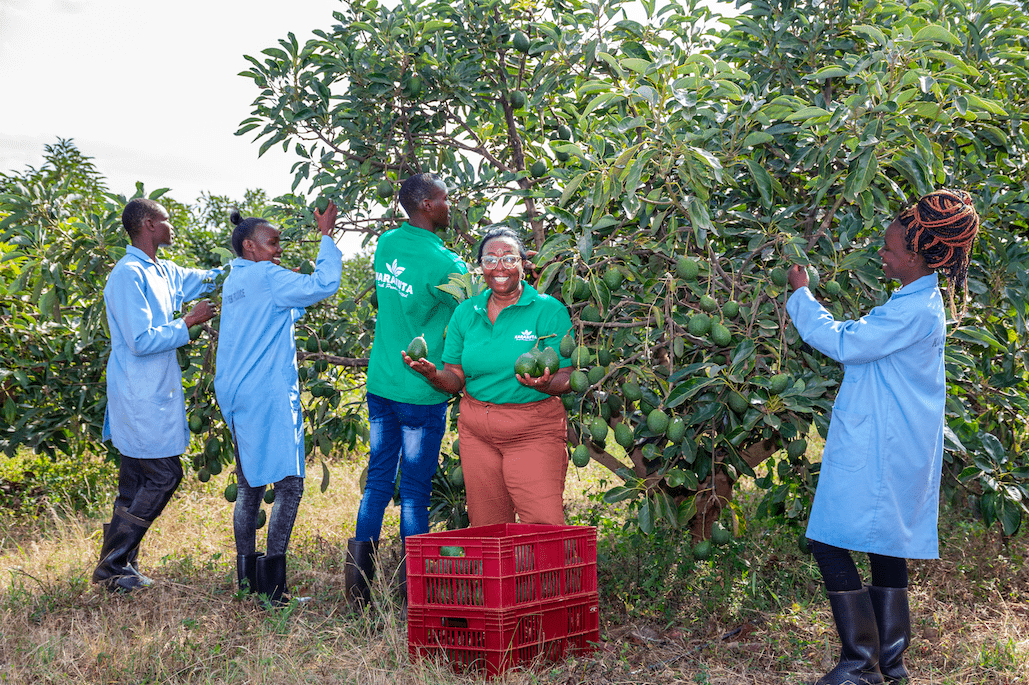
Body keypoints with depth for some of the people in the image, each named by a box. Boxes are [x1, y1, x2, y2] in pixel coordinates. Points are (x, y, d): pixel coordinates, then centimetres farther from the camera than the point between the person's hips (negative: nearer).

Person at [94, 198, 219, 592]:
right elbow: (141, 340, -21)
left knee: (138, 482, 11)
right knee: (163, 475, -7)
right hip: (140, 399, -9)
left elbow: (211, 279, 25)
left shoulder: (164, 273, 12)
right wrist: (189, 322, -13)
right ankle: (111, 565, 2)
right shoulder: (128, 275, -16)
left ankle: (118, 566, 18)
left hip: (154, 397, 9)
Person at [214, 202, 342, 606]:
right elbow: (324, 285, -14)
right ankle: (272, 583, -4)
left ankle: (246, 578, 17)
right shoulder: (267, 277, -9)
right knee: (289, 484, -5)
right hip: (270, 396, -9)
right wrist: (326, 236, -2)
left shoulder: (234, 281, 17)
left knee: (249, 487, 12)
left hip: (236, 396, 9)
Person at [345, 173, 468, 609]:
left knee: (378, 480, 13)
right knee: (415, 491, 3)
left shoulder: (386, 244, 5)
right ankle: (411, 596, 13)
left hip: (380, 385, 6)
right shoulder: (440, 262, -16)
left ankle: (358, 585, 15)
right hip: (420, 393, -6)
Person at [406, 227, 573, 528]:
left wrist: (545, 384, -29)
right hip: (476, 429, 4)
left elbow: (566, 378, -7)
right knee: (486, 530, 10)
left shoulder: (549, 310, -4)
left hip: (533, 432, -4)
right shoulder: (465, 313, 8)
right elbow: (455, 379, 8)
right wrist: (432, 373, -13)